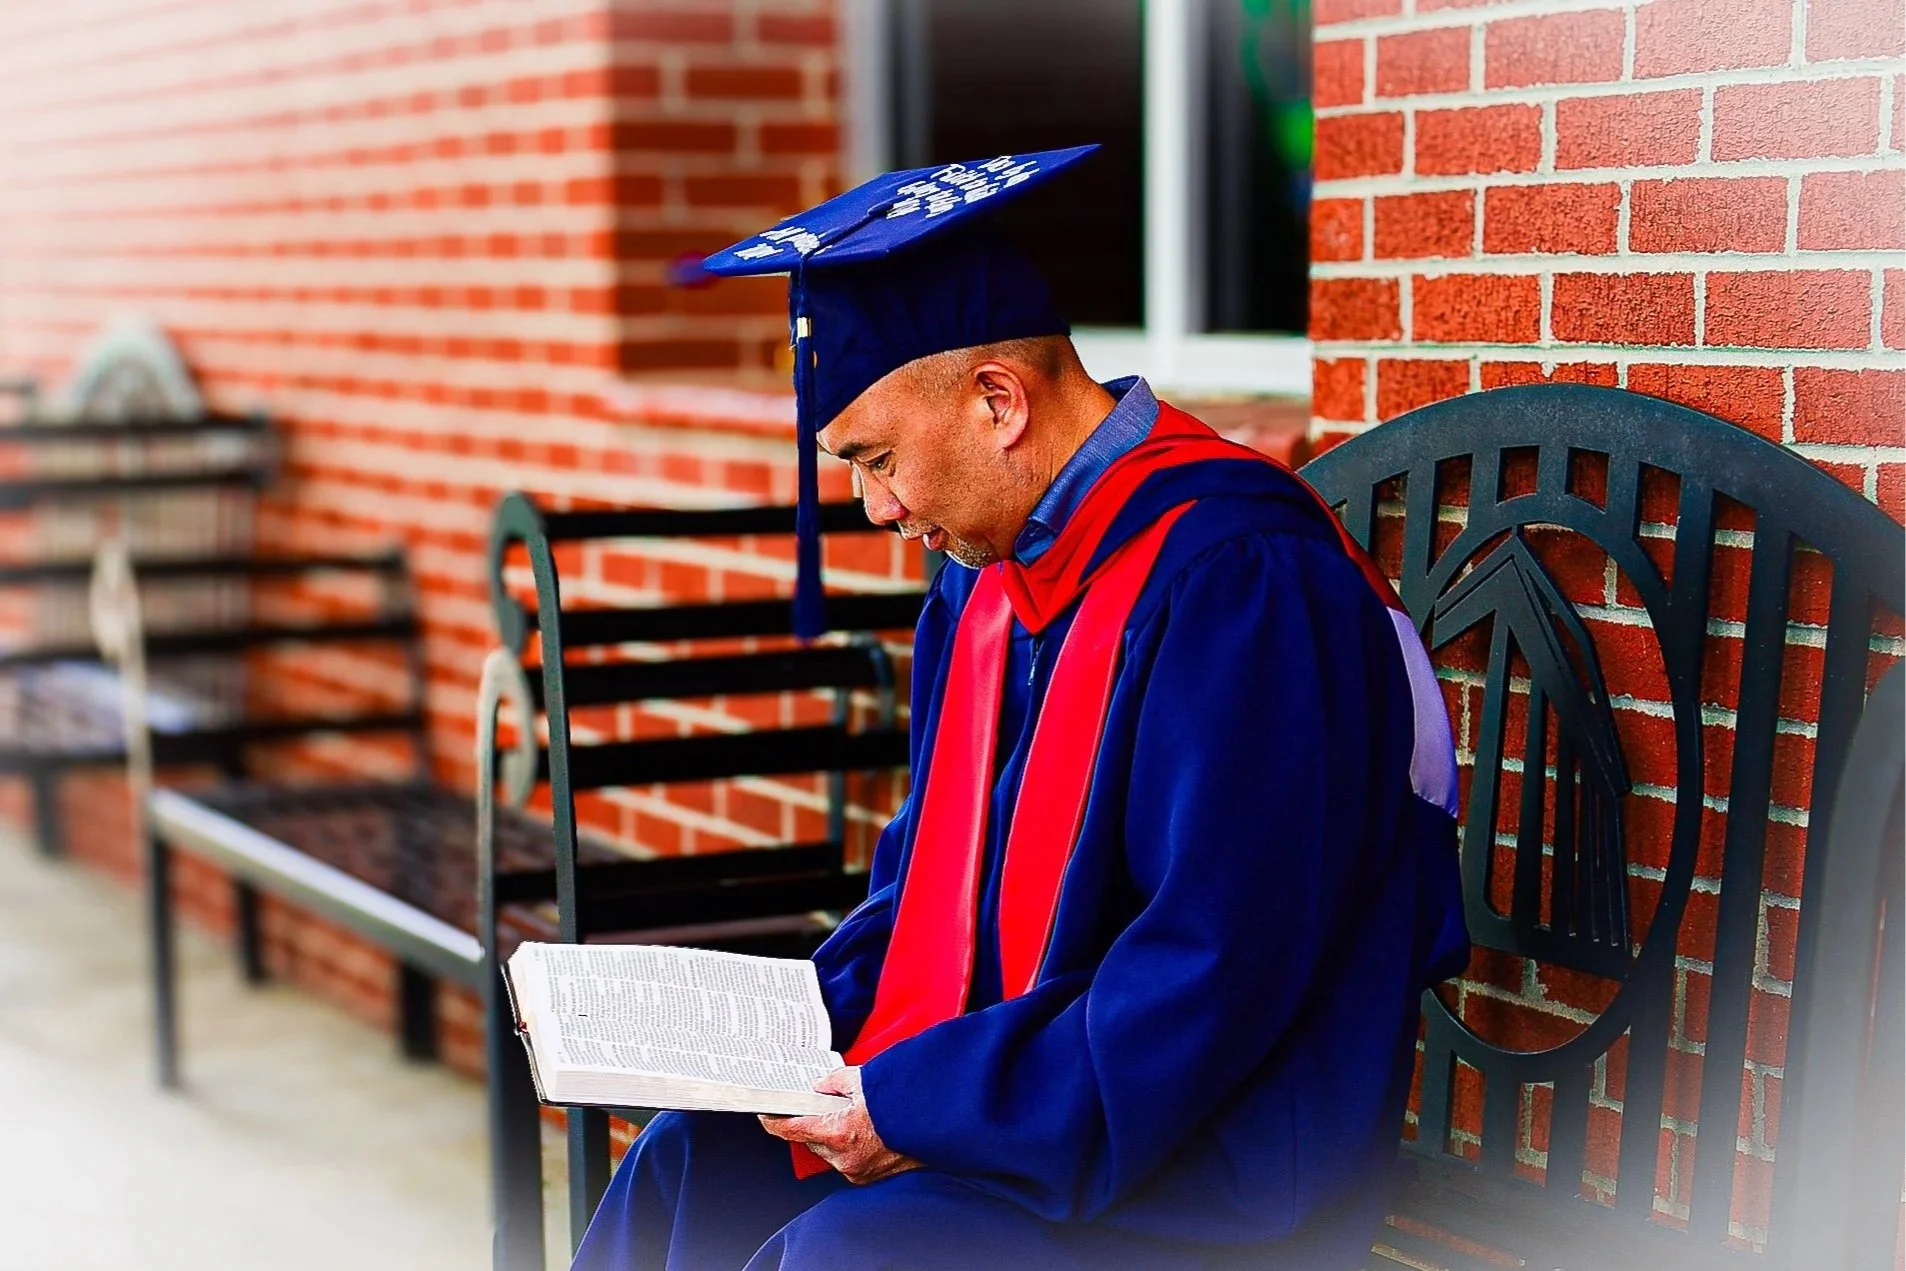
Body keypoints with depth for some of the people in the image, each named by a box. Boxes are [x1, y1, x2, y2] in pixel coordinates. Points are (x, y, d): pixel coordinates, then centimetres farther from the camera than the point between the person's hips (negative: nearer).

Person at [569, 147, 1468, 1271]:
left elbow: (1218, 978, -25)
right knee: (692, 1167, -5)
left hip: (1212, 1166, -8)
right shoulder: (988, 568, 7)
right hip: (1008, 1089, 9)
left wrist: (922, 1104, -20)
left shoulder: (1239, 585, -22)